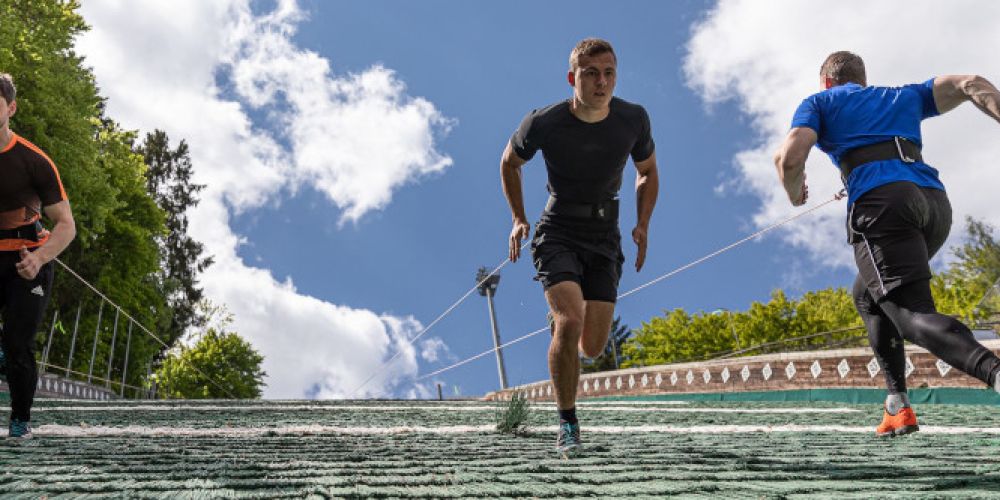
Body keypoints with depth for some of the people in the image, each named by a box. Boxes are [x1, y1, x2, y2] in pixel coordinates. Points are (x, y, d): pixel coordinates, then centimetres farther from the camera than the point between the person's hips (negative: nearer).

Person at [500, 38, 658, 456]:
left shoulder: (634, 119, -6)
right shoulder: (543, 123, -13)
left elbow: (647, 173, 12)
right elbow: (510, 162, 7)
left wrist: (642, 225, -2)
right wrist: (518, 220, 1)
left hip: (604, 238, 3)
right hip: (558, 233, -2)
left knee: (593, 348, -2)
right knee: (570, 322, -25)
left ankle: (561, 320, 37)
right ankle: (567, 423, -6)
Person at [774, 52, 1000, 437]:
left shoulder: (818, 103, 18)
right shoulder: (904, 96, 31)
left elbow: (790, 156, -1)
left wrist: (795, 195, 18)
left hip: (881, 203, -6)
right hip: (934, 202, 6)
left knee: (913, 314, -13)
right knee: (868, 296, 23)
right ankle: (898, 405, 12)